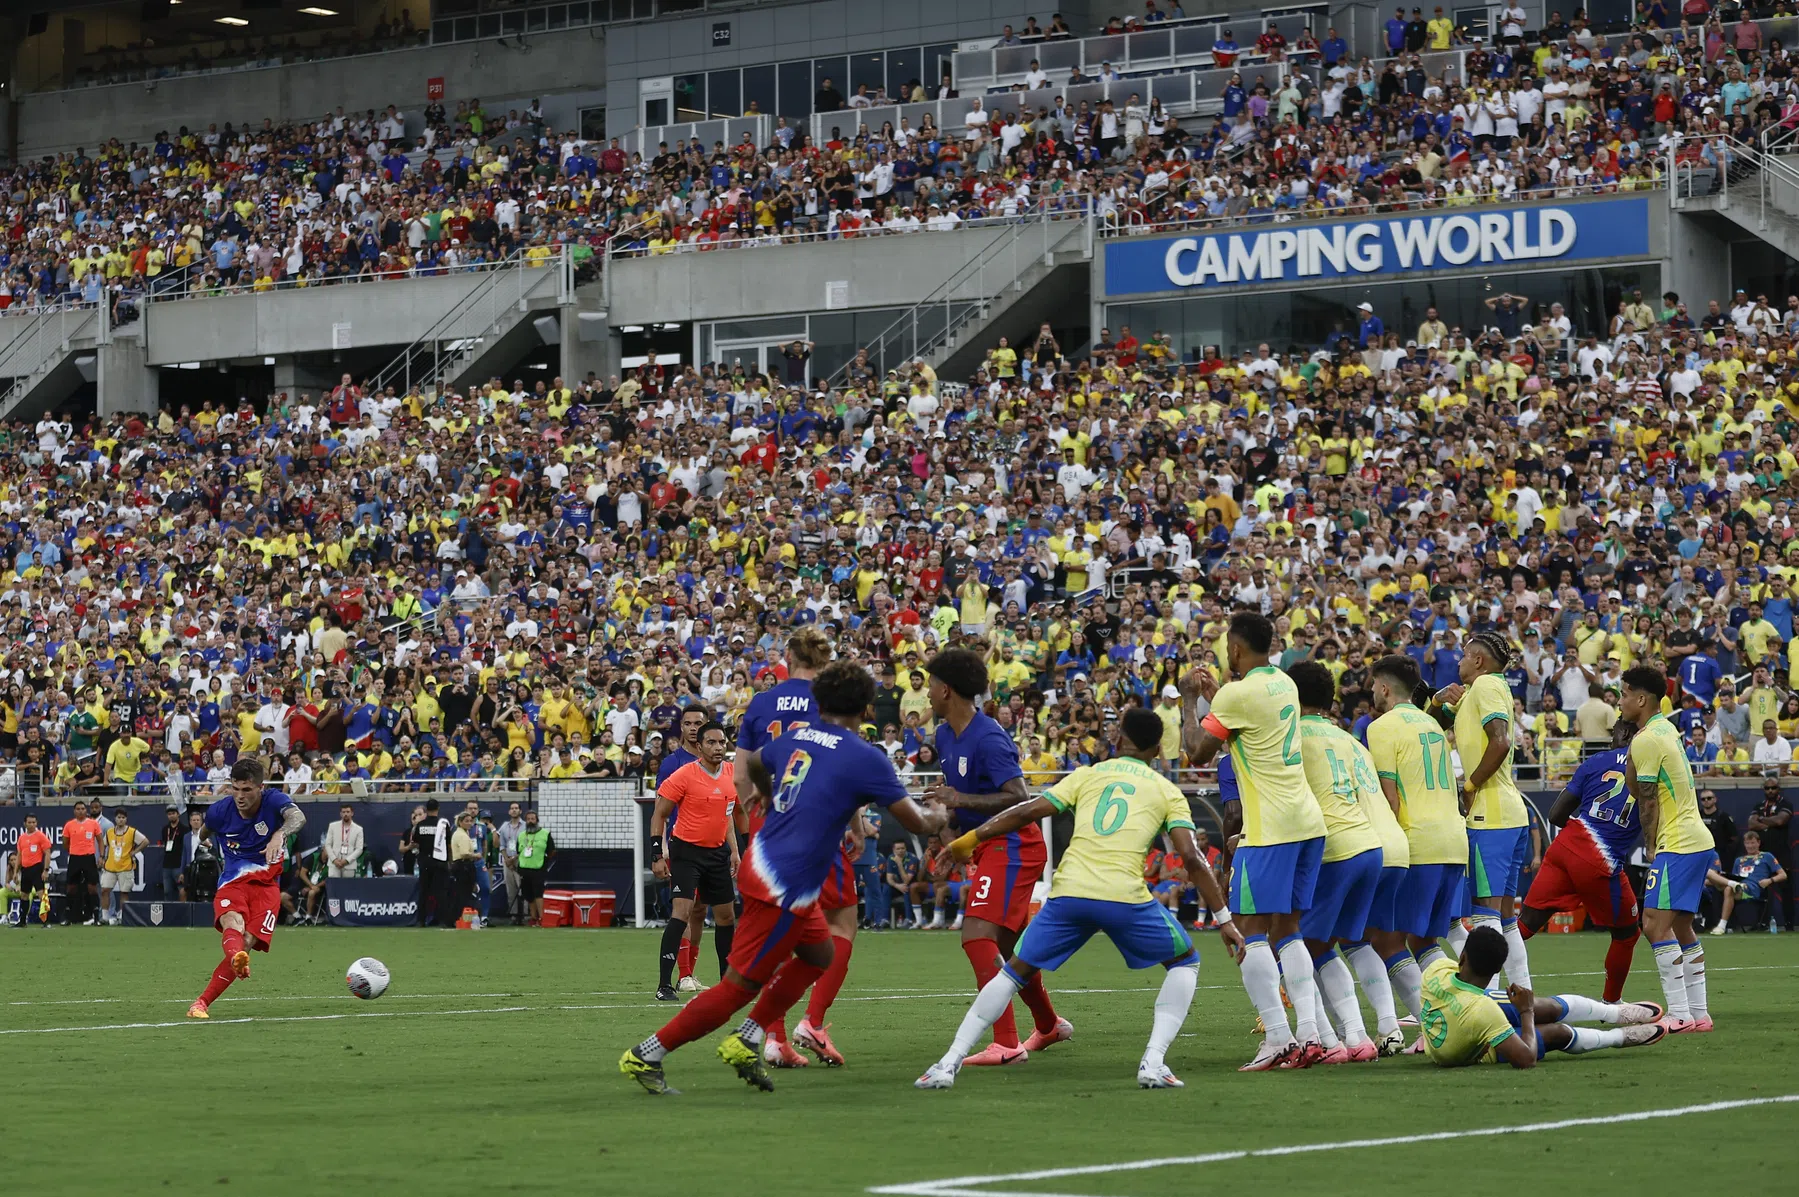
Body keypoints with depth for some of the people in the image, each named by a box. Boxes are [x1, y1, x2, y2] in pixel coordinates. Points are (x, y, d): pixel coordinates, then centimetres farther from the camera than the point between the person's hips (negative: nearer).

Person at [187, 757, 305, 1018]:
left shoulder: (274, 801, -13)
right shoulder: (219, 811, -4)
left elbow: (297, 817, -36)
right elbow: (206, 832, 21)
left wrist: (280, 834, -57)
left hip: (266, 884, -1)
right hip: (232, 882, 1)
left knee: (247, 944, -18)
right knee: (233, 923, -33)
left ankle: (202, 1003, -12)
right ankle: (237, 958, -68)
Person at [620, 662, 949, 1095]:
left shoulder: (794, 739, 8)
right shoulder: (865, 758, -12)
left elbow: (752, 762, 31)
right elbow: (916, 823, -7)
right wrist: (936, 816, 16)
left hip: (763, 860, 9)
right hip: (785, 889, -8)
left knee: (819, 954, 23)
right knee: (738, 988, -1)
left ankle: (745, 1042, 20)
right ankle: (645, 1055, 2)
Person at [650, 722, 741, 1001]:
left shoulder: (732, 774, 5)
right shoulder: (684, 775, -14)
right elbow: (659, 815, -8)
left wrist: (734, 851, 14)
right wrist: (657, 856, -13)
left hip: (718, 852, 6)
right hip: (686, 851, -6)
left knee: (726, 915, 13)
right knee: (683, 910, -18)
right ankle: (664, 985, -18)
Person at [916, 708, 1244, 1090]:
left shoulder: (1088, 775, 19)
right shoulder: (1167, 792, 15)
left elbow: (1028, 811, 10)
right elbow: (1191, 857, 4)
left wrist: (970, 839, 19)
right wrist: (1224, 919, 7)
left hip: (1068, 893, 2)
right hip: (1125, 897, -2)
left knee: (1014, 972, 18)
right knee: (1185, 962, 21)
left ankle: (949, 1063, 7)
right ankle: (1153, 1062, 2)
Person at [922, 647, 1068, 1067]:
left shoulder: (988, 738, -20)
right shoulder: (945, 736, 9)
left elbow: (1018, 798, -26)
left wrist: (961, 800, -29)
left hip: (1012, 844, -10)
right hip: (989, 846, 10)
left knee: (978, 936, -22)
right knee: (1009, 945, 21)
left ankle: (1006, 1044, -26)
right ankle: (1048, 1025, 42)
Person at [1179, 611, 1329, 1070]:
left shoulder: (1238, 693, -12)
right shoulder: (1284, 684, 13)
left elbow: (1197, 752, -6)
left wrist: (1189, 699, 7)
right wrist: (1213, 695, 34)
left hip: (1270, 829, -8)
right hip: (1308, 821, 8)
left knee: (1249, 932, -4)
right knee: (1287, 930, 12)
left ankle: (1277, 1037, -12)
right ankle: (1308, 1034, 2)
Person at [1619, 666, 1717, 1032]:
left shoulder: (1645, 740, -14)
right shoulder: (1666, 728, 14)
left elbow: (1648, 802, -12)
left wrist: (1650, 848, -4)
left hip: (1676, 844, -10)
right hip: (1696, 838, 10)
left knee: (1655, 924, -14)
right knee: (1681, 927, 15)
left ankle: (1679, 1014, -18)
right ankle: (1698, 1013, 16)